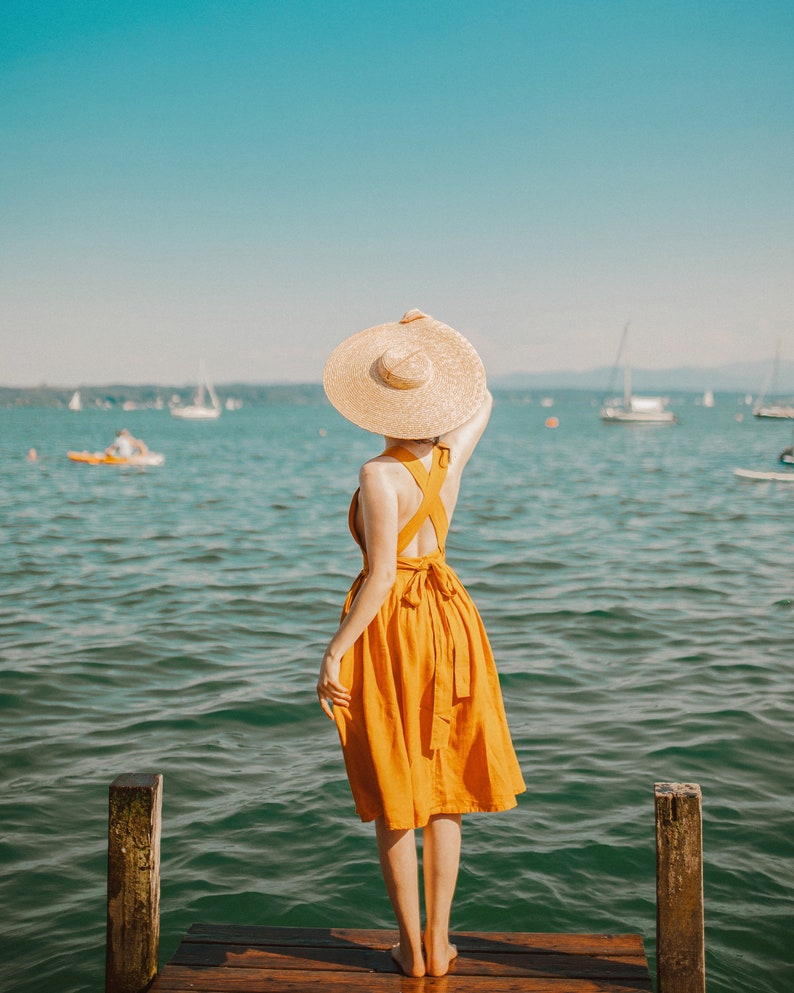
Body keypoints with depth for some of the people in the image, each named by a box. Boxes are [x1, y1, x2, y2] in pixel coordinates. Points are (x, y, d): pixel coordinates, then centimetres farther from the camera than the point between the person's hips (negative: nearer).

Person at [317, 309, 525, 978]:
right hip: (446, 615, 5)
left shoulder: (380, 475, -18)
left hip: (389, 624, -5)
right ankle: (440, 943, 23)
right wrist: (430, 336, 20)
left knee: (393, 798, 8)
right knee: (442, 794, 15)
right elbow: (482, 401, 20)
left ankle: (412, 949, 17)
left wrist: (335, 651, -18)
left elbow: (381, 575, -22)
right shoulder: (451, 455, -2)